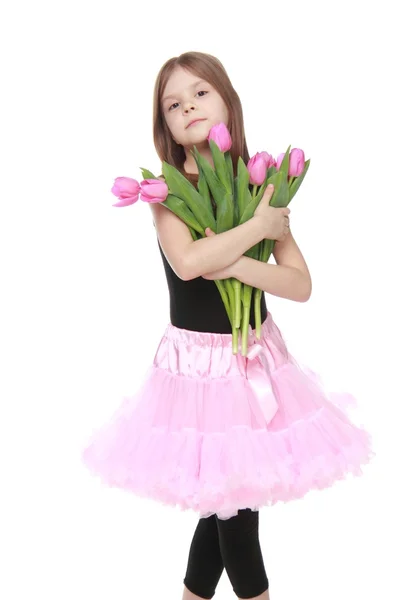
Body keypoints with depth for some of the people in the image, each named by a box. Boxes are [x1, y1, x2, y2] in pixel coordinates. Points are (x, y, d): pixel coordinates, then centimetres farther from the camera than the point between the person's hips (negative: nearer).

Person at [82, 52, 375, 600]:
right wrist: (259, 227, -18)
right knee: (228, 497, 6)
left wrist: (237, 265, -20)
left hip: (256, 352, 4)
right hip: (196, 360, -3)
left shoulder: (260, 186, 0)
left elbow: (301, 285, -7)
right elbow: (188, 262, -27)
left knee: (226, 495, 14)